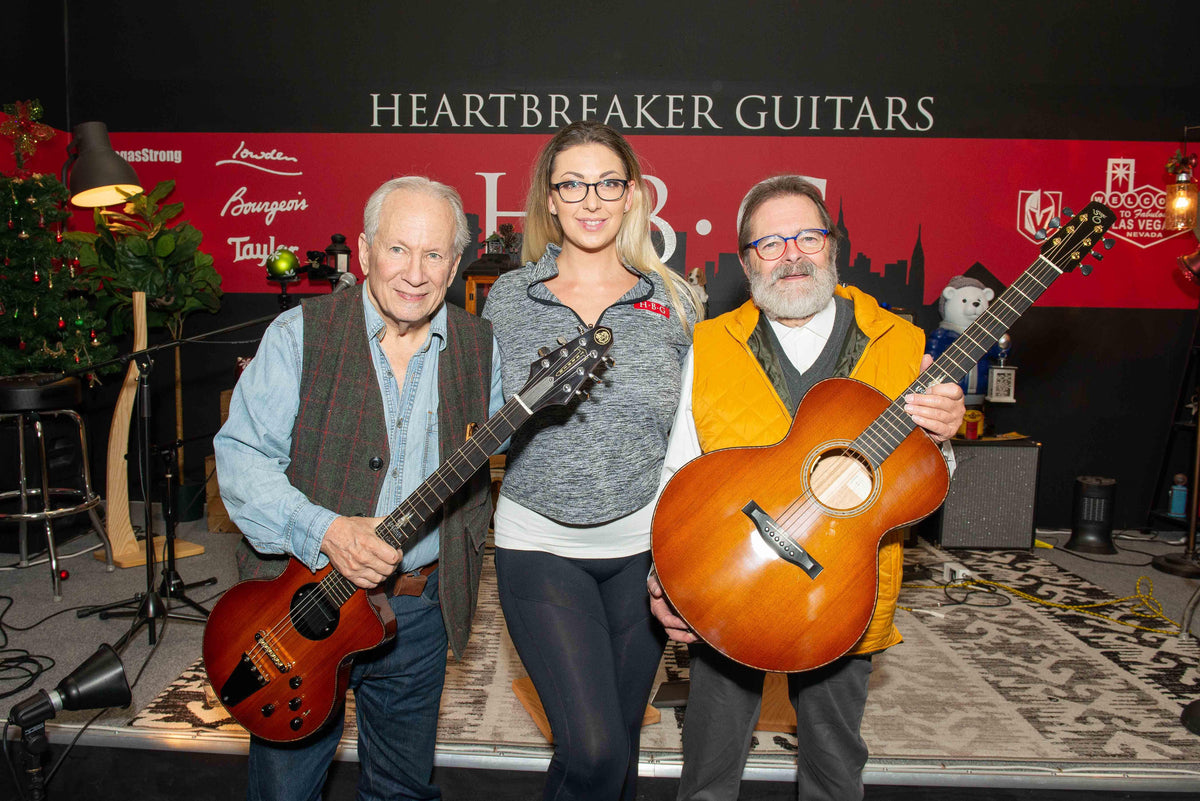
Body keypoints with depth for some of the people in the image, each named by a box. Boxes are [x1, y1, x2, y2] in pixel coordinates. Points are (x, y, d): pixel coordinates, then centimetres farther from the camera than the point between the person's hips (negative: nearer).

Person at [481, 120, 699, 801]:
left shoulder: (671, 301, 0)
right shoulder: (509, 298, 0)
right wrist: (536, 399, -7)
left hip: (644, 545, 2)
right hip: (540, 545, -1)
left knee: (621, 736, 16)